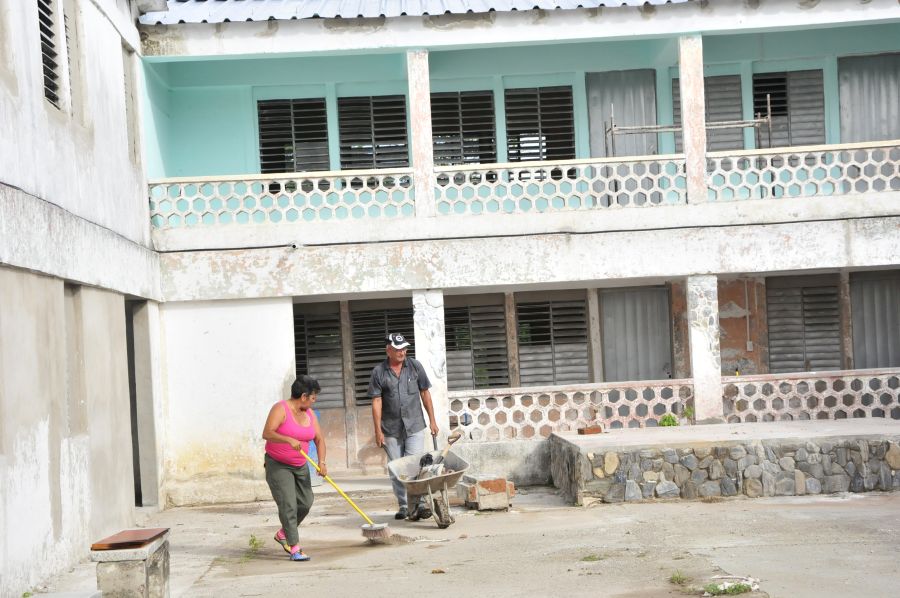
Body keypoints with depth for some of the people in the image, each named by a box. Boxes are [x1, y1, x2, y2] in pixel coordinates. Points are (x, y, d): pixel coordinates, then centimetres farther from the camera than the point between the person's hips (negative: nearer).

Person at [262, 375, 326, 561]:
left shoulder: (309, 413, 4)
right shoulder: (280, 409, -16)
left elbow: (319, 439, 4)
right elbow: (267, 433, -27)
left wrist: (321, 462, -11)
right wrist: (289, 439, -42)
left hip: (300, 466, 7)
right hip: (277, 465, -7)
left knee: (305, 503, 6)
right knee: (288, 505, -13)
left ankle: (283, 534, 27)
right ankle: (295, 548, -11)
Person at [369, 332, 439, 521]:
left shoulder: (415, 366, 3)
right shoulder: (378, 372, -2)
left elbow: (425, 393, 7)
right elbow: (376, 402, -3)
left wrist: (432, 420, 5)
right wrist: (378, 430, -8)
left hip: (414, 426, 0)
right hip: (391, 429, 0)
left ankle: (419, 504, -7)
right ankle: (403, 506, 15)